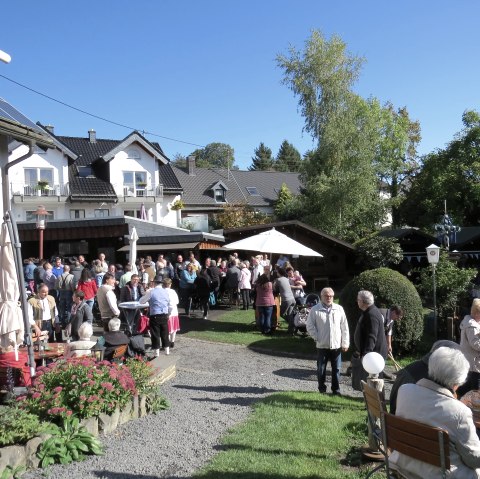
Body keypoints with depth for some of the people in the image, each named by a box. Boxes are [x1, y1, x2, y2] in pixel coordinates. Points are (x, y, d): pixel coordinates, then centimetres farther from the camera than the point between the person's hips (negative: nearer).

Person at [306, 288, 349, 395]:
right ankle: (322, 389, 22)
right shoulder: (315, 310, -5)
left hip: (336, 345, 1)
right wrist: (316, 337, -8)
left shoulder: (339, 309, 0)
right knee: (321, 369, 8)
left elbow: (344, 327, 3)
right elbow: (310, 326, -1)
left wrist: (345, 343, 2)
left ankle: (336, 389, 23)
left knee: (336, 369, 9)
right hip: (322, 345, -1)